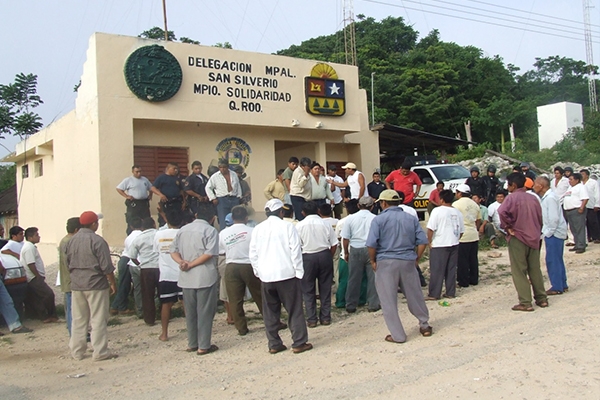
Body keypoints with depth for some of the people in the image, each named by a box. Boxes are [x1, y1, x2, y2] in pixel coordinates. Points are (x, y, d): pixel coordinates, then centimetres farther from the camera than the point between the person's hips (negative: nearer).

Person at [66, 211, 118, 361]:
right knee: (98, 320, 1)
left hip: (76, 286, 6)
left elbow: (68, 263, 15)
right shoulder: (97, 241, -14)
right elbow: (106, 267, -14)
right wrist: (113, 283, -5)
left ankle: (76, 351, 20)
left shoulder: (71, 241, 6)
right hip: (96, 285, -6)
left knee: (78, 320, 13)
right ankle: (100, 352, 4)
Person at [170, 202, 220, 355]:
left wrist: (181, 262, -8)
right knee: (205, 312, 2)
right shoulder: (210, 230, -6)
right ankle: (204, 346, 5)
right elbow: (210, 253, -17)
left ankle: (192, 344, 23)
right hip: (205, 277, -5)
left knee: (190, 312, 14)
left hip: (186, 278, 5)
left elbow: (173, 250, 7)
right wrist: (192, 265, -14)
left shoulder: (182, 230, 12)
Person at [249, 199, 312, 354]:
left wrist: (258, 272, 15)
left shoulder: (257, 229, 4)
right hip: (286, 274, -3)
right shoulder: (287, 226, -6)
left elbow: (253, 254, 6)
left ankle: (274, 344, 16)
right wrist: (299, 272, -3)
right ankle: (299, 343, 7)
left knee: (270, 312, 11)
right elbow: (295, 251, -8)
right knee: (294, 310, 5)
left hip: (265, 277, 4)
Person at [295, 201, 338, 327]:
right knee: (325, 288, 12)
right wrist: (329, 257, 13)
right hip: (324, 255, 2)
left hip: (308, 257, -2)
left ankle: (311, 319, 10)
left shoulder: (300, 225, -4)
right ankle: (325, 317, 17)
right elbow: (334, 244, 0)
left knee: (308, 290, 9)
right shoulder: (325, 224, 0)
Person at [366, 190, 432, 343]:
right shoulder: (411, 219, 7)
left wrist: (373, 261, 1)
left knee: (389, 301, 5)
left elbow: (371, 244, -12)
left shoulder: (379, 220, -5)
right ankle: (425, 326, 33)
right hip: (408, 261, 4)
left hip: (386, 263, -4)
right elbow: (423, 241, 3)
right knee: (415, 296, 18)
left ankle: (397, 335, 9)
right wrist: (416, 259, 12)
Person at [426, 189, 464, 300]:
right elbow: (461, 231, 12)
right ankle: (451, 293, 16)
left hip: (439, 245, -6)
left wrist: (430, 241, -5)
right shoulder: (457, 212, 8)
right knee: (451, 270, 12)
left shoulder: (437, 210, -11)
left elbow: (430, 229, -16)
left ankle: (434, 294, 2)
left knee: (436, 270, -1)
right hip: (454, 245, 6)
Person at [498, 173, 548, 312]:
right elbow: (540, 218, 14)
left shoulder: (512, 197, -10)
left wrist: (507, 226, -16)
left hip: (518, 238, -6)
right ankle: (541, 298, 22)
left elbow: (502, 211, -29)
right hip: (534, 238, 6)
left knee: (519, 271, 0)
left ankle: (525, 303, 1)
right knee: (535, 269, 16)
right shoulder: (533, 199, 9)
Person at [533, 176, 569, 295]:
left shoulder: (550, 198, -19)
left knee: (552, 260, -4)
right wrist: (544, 232, 13)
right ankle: (562, 284, 24)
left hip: (554, 233, -10)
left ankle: (557, 287, 3)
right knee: (557, 260, 16)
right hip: (553, 233, 10)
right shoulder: (546, 197, 12)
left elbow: (554, 218, -23)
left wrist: (548, 233, -17)